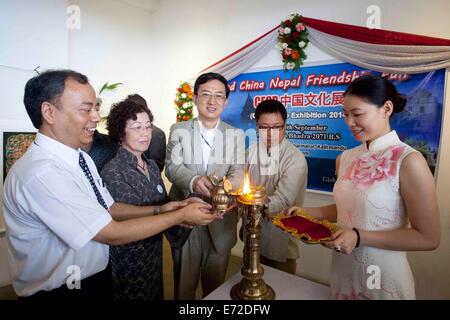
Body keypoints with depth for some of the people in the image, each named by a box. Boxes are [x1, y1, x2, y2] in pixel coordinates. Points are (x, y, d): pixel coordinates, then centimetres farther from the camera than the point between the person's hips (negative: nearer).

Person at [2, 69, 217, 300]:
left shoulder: (81, 158, -1)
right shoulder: (40, 173, -28)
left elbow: (107, 207, 4)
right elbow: (114, 234, -27)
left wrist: (158, 210, -8)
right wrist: (181, 215, -20)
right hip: (61, 290, -7)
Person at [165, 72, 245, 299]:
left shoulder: (236, 134, 5)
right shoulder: (179, 130, 2)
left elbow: (238, 171, -4)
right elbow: (172, 166, -8)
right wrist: (193, 181, -29)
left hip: (221, 219, 1)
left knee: (216, 283, 19)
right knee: (183, 280, 17)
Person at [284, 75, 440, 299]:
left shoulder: (408, 161, -18)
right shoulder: (345, 158, -1)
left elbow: (428, 238, -16)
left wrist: (359, 237, -24)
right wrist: (306, 213, -2)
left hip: (382, 276, -5)